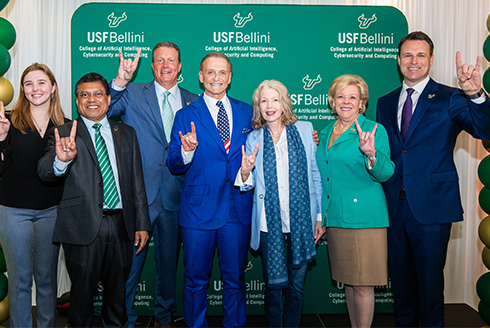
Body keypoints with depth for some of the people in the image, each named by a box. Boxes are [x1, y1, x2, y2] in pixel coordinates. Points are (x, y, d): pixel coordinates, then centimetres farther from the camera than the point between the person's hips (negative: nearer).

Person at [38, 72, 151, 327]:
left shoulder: (126, 134, 11)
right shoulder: (65, 134, 2)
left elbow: (137, 182, 10)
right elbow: (44, 172, -14)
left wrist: (142, 224, 5)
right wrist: (61, 159, -37)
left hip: (120, 224, 3)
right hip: (84, 227, -3)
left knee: (117, 291, 15)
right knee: (83, 291, 8)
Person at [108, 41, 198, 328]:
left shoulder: (193, 102, 9)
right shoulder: (132, 94, 4)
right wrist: (121, 80, -22)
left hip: (175, 195, 3)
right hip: (139, 194, -2)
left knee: (169, 261, 15)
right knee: (130, 259, 4)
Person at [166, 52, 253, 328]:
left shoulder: (247, 112, 9)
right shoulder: (186, 115, 2)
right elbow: (175, 167, -2)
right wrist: (187, 151, -22)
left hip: (239, 209, 2)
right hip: (199, 210, -1)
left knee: (235, 278, 13)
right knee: (196, 279, 10)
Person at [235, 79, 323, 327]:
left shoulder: (305, 130, 3)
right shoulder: (253, 139, 6)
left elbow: (316, 175, 6)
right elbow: (249, 184, 10)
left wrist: (319, 216, 5)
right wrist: (245, 172, -13)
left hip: (301, 221, 0)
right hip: (269, 223, 0)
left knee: (296, 286, 9)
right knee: (273, 286, 6)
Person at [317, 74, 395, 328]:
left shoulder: (374, 130, -4)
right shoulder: (325, 133, 14)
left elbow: (385, 174, -14)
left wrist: (370, 153, -31)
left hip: (363, 218, -6)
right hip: (335, 218, 6)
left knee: (363, 285, -1)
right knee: (348, 281, 15)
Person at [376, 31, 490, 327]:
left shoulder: (449, 99, -4)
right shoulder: (385, 103, 10)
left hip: (431, 206, -4)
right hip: (395, 206, 4)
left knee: (430, 279, 8)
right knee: (401, 277, 18)